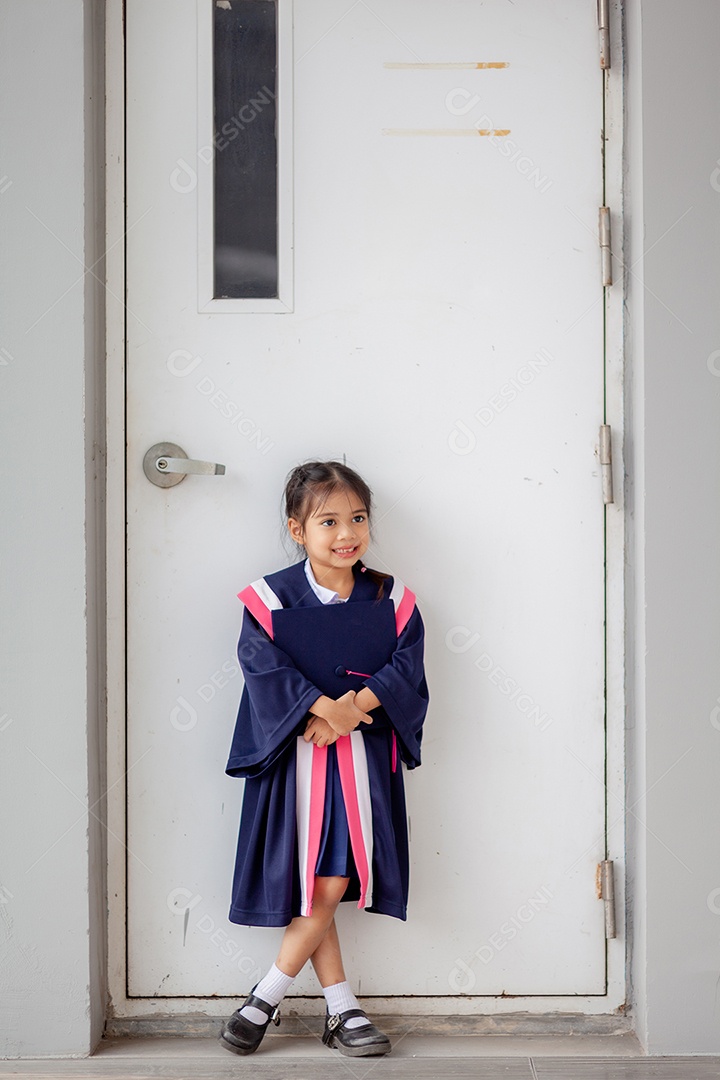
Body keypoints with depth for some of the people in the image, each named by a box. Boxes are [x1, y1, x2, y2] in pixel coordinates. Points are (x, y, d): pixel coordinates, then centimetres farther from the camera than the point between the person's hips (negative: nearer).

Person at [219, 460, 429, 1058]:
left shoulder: (390, 599, 5)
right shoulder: (272, 599, -2)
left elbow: (405, 666, -4)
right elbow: (265, 668, -12)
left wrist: (354, 706, -21)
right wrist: (324, 706, -24)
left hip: (364, 755, 1)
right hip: (295, 753, -1)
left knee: (335, 885, -5)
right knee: (307, 887, 1)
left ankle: (266, 998, 9)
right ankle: (342, 1008, 14)